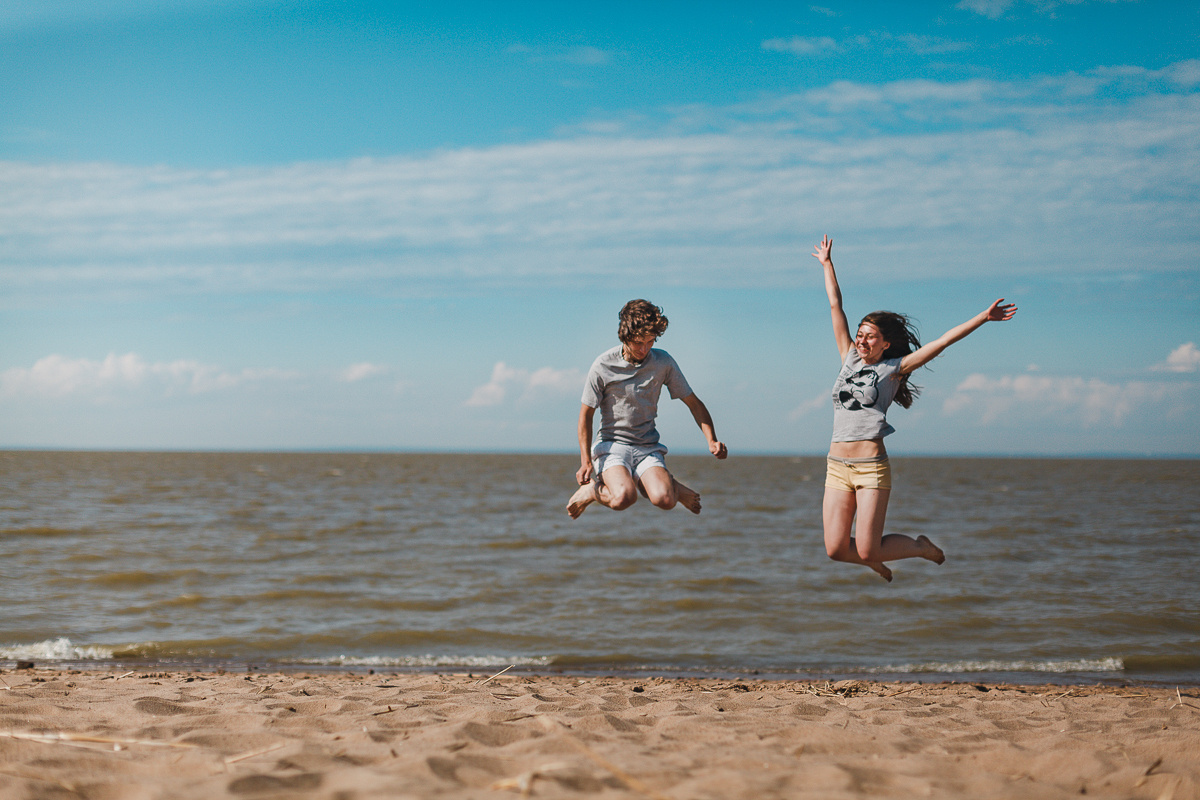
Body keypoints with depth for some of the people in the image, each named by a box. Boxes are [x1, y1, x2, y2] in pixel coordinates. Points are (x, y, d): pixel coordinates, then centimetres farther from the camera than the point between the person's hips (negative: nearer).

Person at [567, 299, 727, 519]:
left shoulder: (663, 362, -1)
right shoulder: (603, 366, -8)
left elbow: (693, 403, 5)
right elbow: (586, 414, -2)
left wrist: (711, 440, -11)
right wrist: (586, 461, -12)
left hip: (648, 447, 2)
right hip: (613, 445, -2)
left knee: (664, 500, -28)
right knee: (623, 498, -33)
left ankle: (669, 485, 7)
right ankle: (592, 489, -1)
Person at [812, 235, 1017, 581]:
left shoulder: (893, 369, 2)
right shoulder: (849, 359, 13)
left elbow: (941, 342, -3)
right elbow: (836, 307, 18)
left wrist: (983, 317, -7)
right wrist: (827, 264, 24)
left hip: (871, 467, -5)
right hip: (837, 465, 5)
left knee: (866, 550, -7)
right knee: (836, 550, 0)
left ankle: (921, 547, 22)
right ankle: (876, 562, 32)